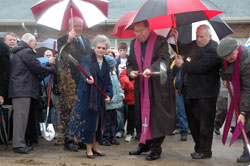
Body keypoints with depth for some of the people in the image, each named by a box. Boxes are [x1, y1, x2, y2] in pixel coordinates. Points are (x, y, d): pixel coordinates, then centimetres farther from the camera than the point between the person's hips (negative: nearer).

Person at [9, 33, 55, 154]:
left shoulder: (17, 53, 24)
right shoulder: (27, 52, -8)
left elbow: (32, 67, 22)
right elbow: (37, 68, -11)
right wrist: (51, 69, 4)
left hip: (18, 89, 10)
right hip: (23, 90, -10)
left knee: (21, 116, 11)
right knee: (21, 116, -10)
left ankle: (19, 143, 14)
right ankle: (18, 145, -10)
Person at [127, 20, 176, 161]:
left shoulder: (160, 41, -5)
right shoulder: (134, 44, 14)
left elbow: (164, 59, -19)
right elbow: (130, 63, 19)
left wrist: (151, 69, -36)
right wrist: (130, 72, -4)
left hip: (158, 86, -5)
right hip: (141, 87, 5)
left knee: (157, 116, -5)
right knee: (143, 116, 9)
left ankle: (156, 147, 3)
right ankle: (144, 144, 22)